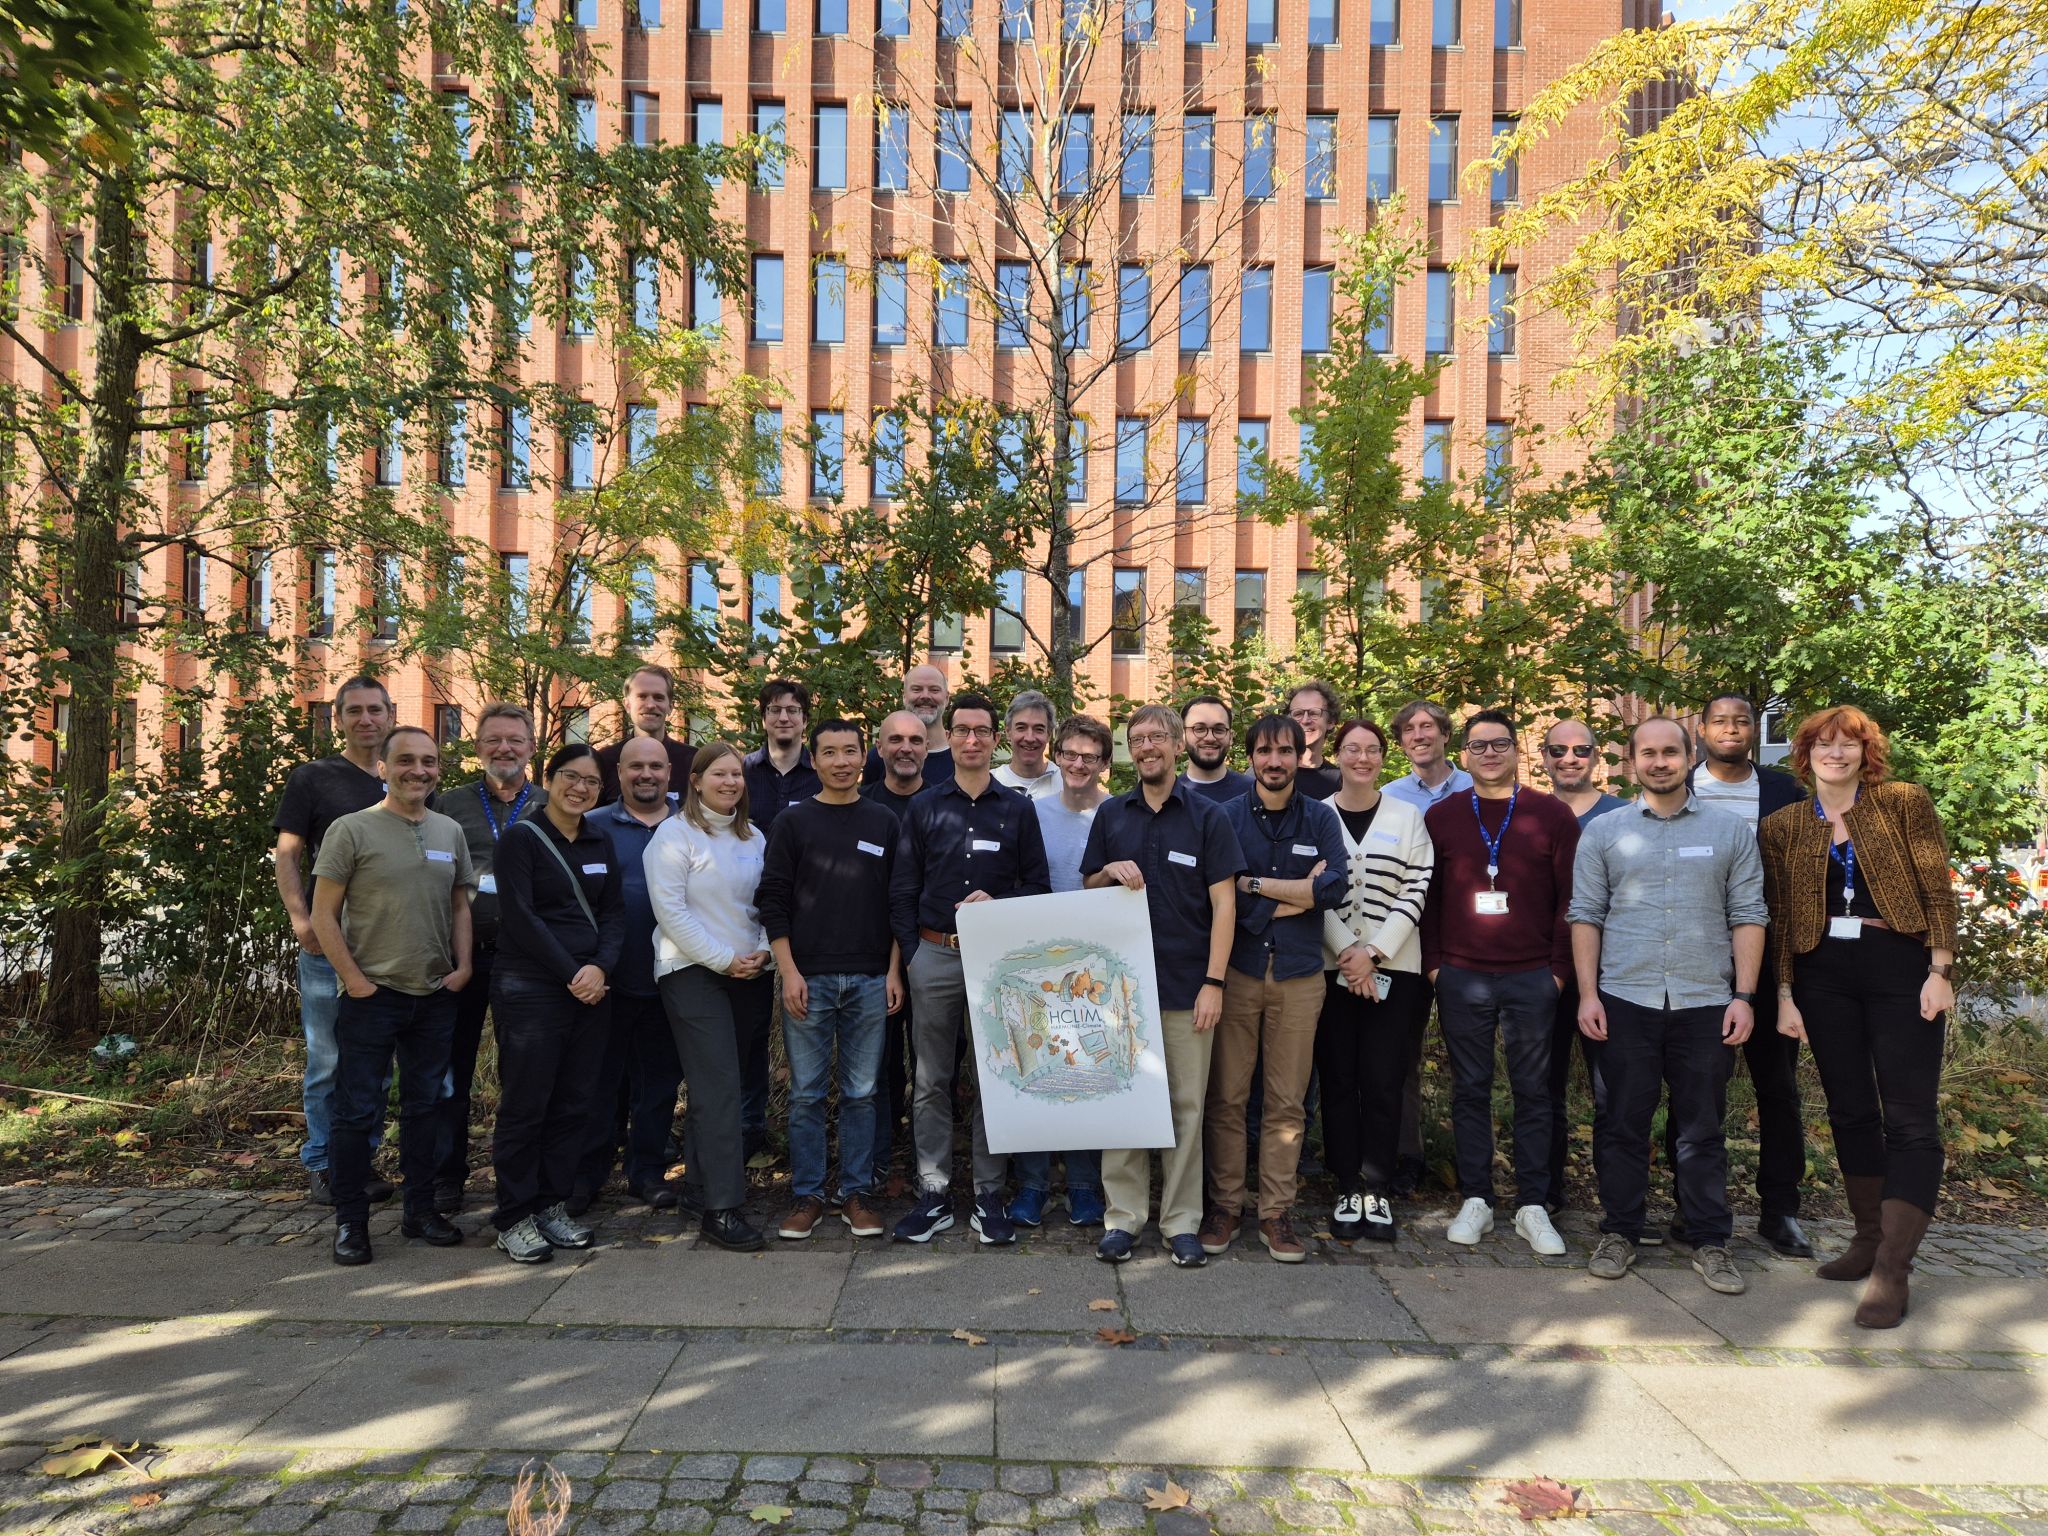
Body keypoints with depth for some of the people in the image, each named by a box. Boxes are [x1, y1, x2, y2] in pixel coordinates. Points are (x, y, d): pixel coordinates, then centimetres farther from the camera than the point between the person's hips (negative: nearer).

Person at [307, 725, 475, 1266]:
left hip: (436, 997, 5)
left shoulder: (450, 832, 7)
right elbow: (324, 913, -7)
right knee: (357, 1110, 3)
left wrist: (463, 966, 2)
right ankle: (349, 1221, 17)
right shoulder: (351, 830, -7)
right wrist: (353, 977, -12)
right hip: (371, 996, -5)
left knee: (425, 1106, 14)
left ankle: (420, 1209, 26)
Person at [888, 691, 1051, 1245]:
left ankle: (989, 1197, 14)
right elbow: (902, 891, 7)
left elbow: (1038, 885, 6)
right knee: (931, 1081, 5)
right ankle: (934, 1194, 16)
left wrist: (996, 904, -11)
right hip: (934, 957, 1)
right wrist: (913, 954, -1)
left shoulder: (1018, 810, 7)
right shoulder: (924, 808, 8)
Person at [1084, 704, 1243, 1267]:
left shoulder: (1208, 816, 0)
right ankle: (1123, 1216, 17)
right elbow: (1087, 888, 15)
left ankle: (1182, 1222, 16)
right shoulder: (1111, 814, 8)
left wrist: (1213, 982, -11)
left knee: (1187, 1104, 5)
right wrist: (1110, 871, -8)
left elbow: (1224, 903, -3)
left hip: (1186, 985, -2)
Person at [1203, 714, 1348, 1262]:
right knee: (1226, 1097, 3)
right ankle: (1225, 1205, 16)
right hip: (1236, 973, -1)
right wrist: (1295, 897, -11)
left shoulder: (1321, 818, 6)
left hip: (1299, 977, 1)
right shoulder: (1225, 817, 1)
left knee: (1287, 1102, 6)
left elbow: (1335, 887, -9)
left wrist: (1256, 884, -9)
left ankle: (1276, 1212, 17)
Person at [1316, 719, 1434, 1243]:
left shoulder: (1408, 817, 7)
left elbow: (1416, 892, -1)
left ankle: (1377, 1190, 12)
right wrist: (1347, 951, -12)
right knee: (1339, 1080, 4)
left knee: (1383, 1082, 1)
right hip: (1331, 967, 0)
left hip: (1393, 969, 0)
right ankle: (1348, 1189, 14)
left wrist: (1374, 953, -10)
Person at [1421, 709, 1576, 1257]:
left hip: (1532, 979, -1)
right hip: (1461, 978, 1)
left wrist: (1560, 967, -2)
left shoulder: (1552, 814, 2)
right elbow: (1427, 896, 8)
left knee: (1532, 1091, 7)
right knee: (1470, 1090, 8)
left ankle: (1532, 1206, 17)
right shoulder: (1441, 816, 5)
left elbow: (1570, 897, 2)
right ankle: (1475, 1200, 18)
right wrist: (1433, 963, 1)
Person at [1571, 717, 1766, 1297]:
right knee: (1622, 1124, 7)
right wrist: (1587, 994, -3)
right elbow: (1585, 916, 4)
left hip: (1705, 1003, 0)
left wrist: (1743, 997, -3)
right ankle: (1619, 1233, 19)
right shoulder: (1603, 832, 5)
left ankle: (1710, 1242, 20)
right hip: (1624, 1002, 0)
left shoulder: (1729, 830, 6)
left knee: (1703, 1130, 8)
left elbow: (1748, 917, 4)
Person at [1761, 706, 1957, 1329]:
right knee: (1850, 1111, 10)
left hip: (1899, 965, -3)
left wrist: (1940, 970, -10)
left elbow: (1938, 890, -2)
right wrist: (1784, 993, 3)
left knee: (1910, 1118, -5)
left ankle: (1891, 1269, -3)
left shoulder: (1905, 803, 1)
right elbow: (1779, 916, 7)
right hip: (1822, 974, 3)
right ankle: (1870, 1237, 23)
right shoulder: (1782, 826, 7)